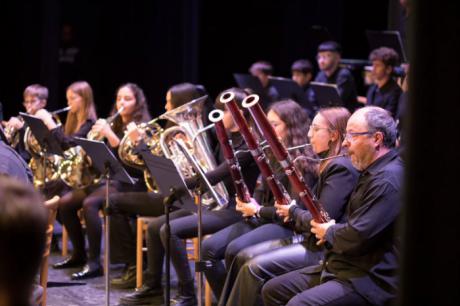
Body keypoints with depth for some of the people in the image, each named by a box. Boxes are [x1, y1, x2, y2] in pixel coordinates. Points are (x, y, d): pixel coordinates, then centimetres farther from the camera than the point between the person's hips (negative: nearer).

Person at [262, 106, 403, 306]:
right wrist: (332, 231, 5)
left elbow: (358, 238, -26)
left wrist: (329, 232, -5)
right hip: (344, 268, 11)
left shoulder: (388, 180, -19)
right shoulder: (372, 172, 16)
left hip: (369, 281, -11)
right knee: (273, 290, 9)